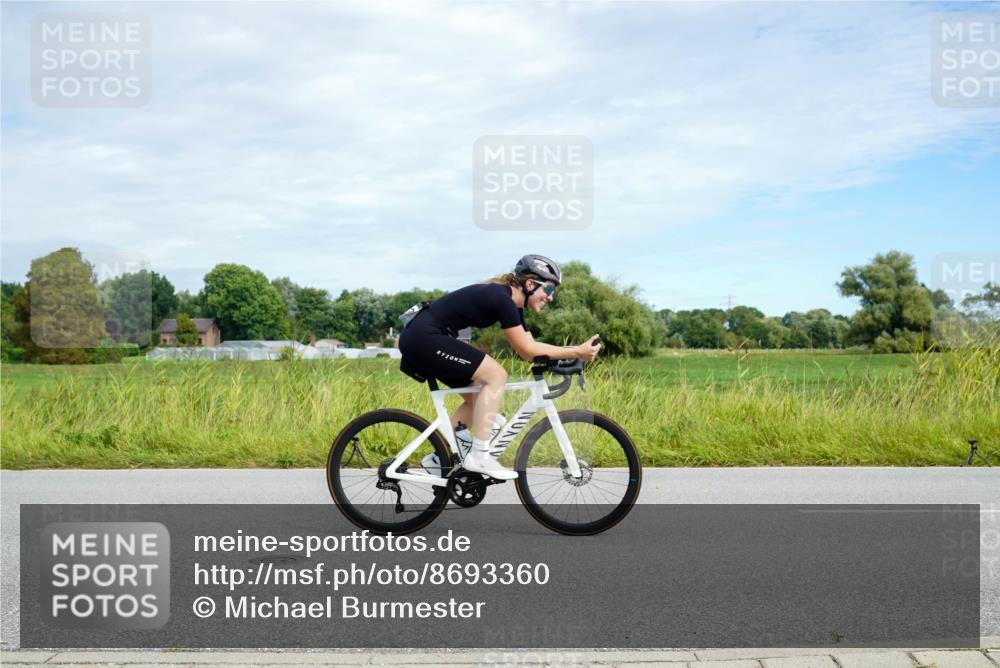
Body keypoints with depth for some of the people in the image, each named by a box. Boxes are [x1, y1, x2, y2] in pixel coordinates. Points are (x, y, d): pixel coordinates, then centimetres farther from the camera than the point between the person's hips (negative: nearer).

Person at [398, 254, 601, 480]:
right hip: (424, 337, -11)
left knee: (477, 397, 13)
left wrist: (576, 351, 3)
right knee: (495, 375, -15)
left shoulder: (512, 303, 13)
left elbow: (530, 346, 11)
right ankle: (479, 457, -13)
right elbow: (527, 351, -14)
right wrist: (576, 352, -13)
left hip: (418, 339, 11)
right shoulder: (501, 298, -16)